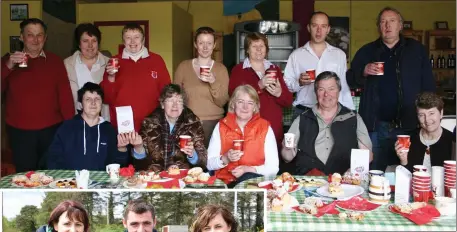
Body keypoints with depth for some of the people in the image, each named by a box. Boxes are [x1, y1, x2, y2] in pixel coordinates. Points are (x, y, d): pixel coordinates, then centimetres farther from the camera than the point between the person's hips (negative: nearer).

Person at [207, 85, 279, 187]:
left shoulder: (265, 128, 5)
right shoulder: (221, 126, 9)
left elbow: (273, 168, -1)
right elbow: (210, 164, 5)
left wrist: (249, 169, -16)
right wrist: (225, 159, -14)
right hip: (225, 183, 1)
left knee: (248, 177, -35)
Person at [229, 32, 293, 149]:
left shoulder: (275, 69, 14)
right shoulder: (238, 70, 4)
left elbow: (288, 101, 11)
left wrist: (279, 93, -11)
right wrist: (259, 85, -21)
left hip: (274, 130, 3)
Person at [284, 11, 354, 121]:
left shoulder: (339, 54, 9)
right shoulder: (296, 55, 4)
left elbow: (344, 86, 11)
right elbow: (286, 85, 2)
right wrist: (299, 83, -17)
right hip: (303, 112, -1)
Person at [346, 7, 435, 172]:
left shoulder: (416, 49, 6)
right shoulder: (366, 51, 9)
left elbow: (428, 85, 4)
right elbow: (350, 80, 7)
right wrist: (363, 72, -14)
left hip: (408, 125, -1)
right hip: (375, 126, 1)